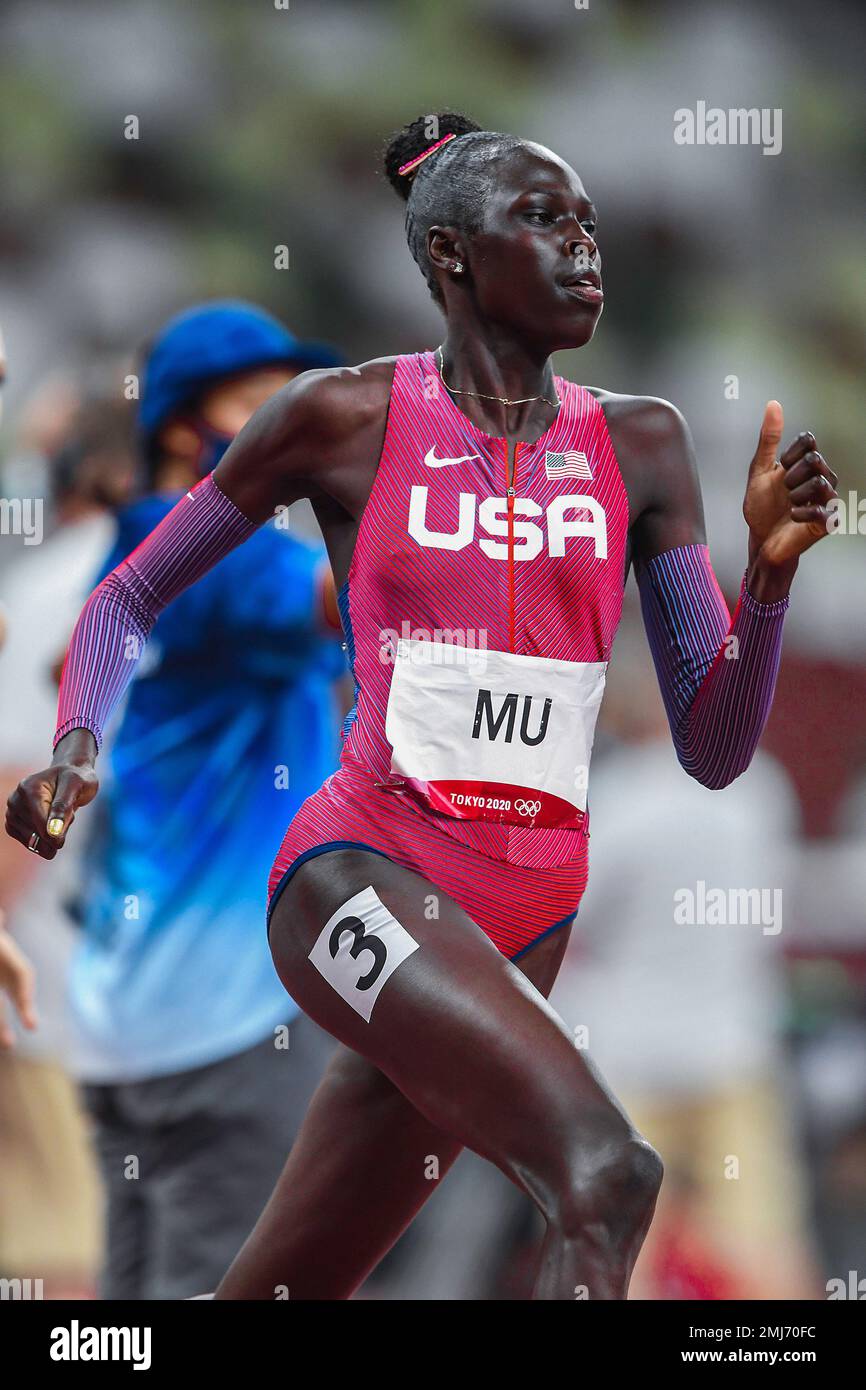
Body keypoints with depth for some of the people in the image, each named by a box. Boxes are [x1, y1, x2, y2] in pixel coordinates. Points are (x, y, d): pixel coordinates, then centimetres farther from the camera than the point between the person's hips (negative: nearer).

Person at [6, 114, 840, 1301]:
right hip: (362, 876, -5)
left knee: (276, 1295, 11)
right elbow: (129, 600, 10)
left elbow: (715, 751, 7)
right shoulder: (347, 420, 0)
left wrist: (771, 570, -9)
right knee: (604, 1171, -30)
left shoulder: (638, 448, 9)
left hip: (527, 921, 5)